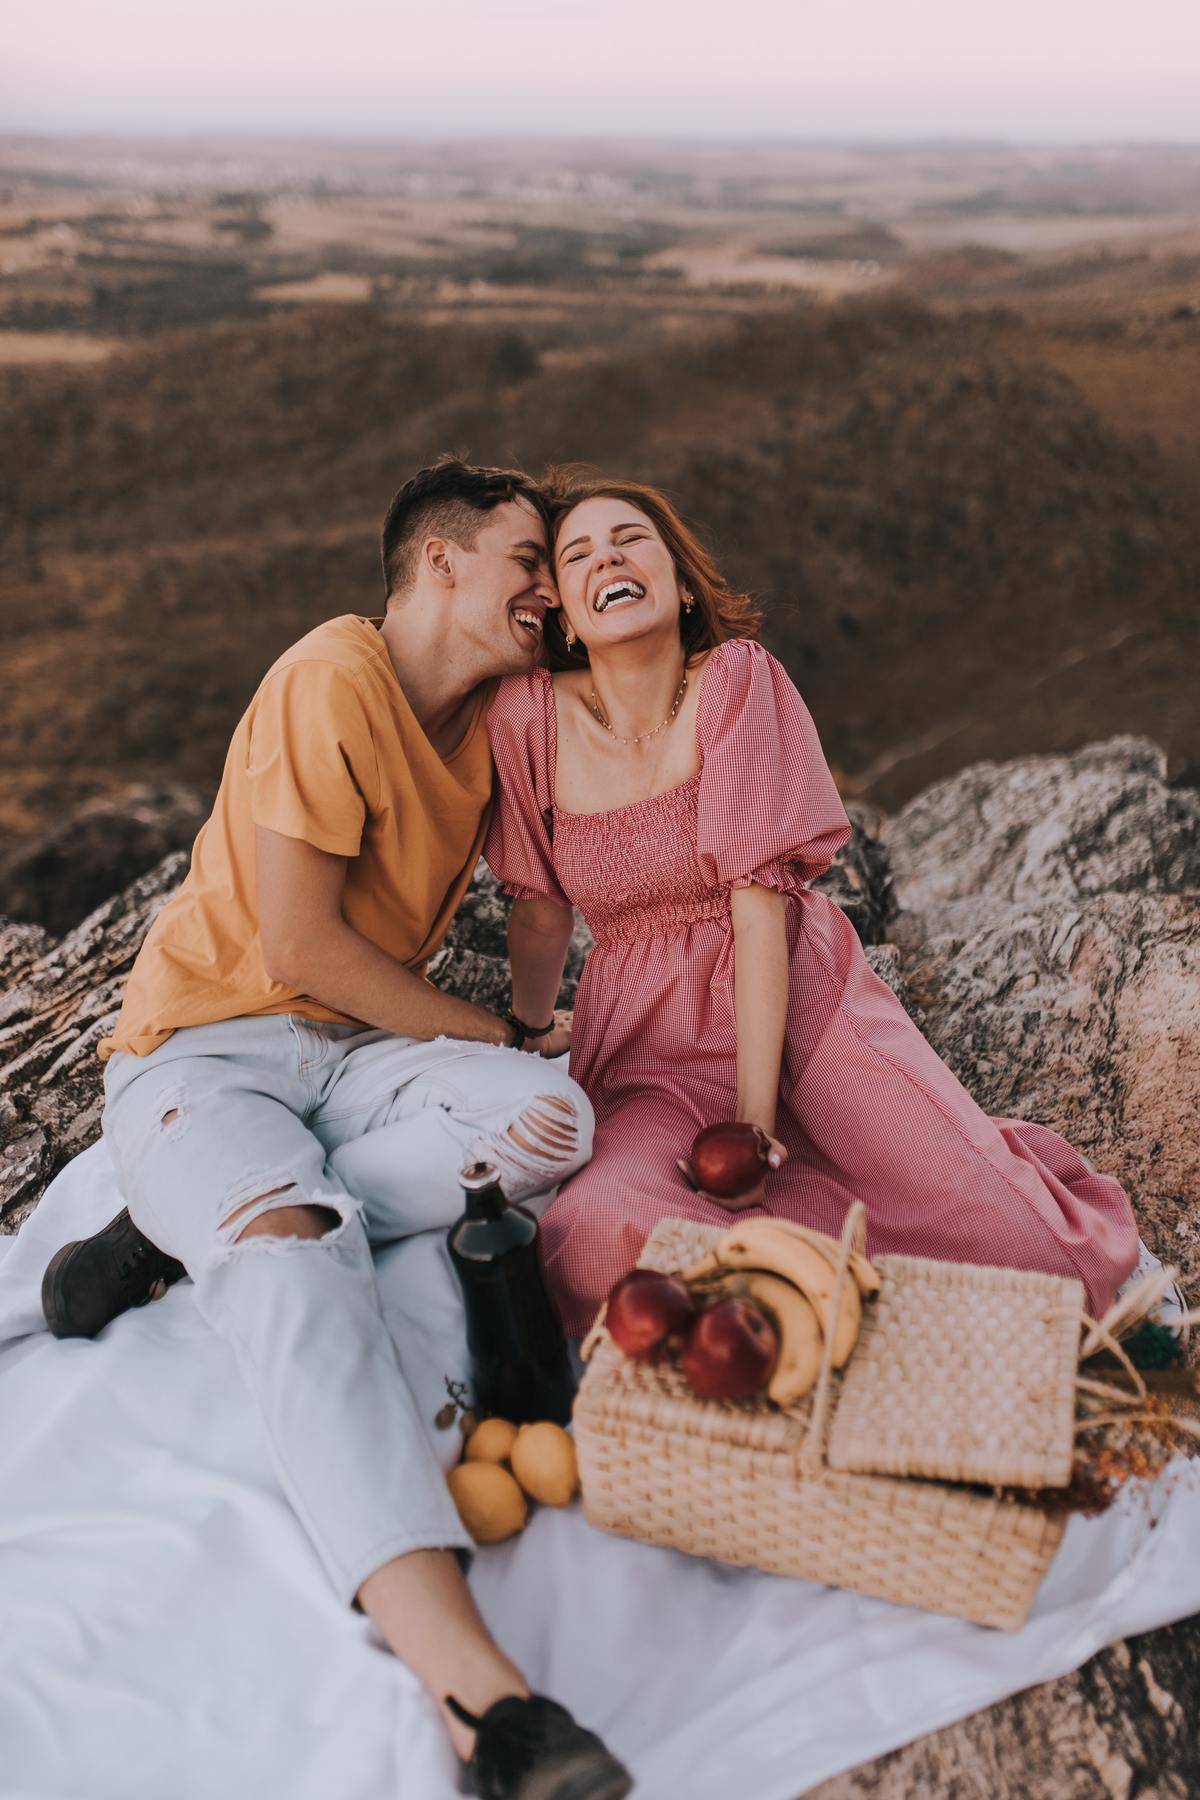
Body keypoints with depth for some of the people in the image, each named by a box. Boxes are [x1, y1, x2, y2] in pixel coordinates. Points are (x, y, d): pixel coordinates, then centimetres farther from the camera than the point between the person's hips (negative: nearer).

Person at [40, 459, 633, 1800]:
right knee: (299, 1259, -36)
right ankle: (462, 1671, -51)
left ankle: (193, 1234, -15)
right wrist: (501, 1036, -9)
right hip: (203, 1049, -7)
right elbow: (301, 949, -18)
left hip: (360, 1053, 7)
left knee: (553, 1122, -23)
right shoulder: (334, 679, -14)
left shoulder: (490, 712, 11)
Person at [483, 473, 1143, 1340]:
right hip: (648, 1048, 2)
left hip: (800, 1001, -1)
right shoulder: (532, 713, -7)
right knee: (596, 1235, -30)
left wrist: (755, 1119, -20)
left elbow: (760, 904, -16)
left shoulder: (739, 681, -11)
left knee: (1021, 1248, -17)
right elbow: (542, 909, 6)